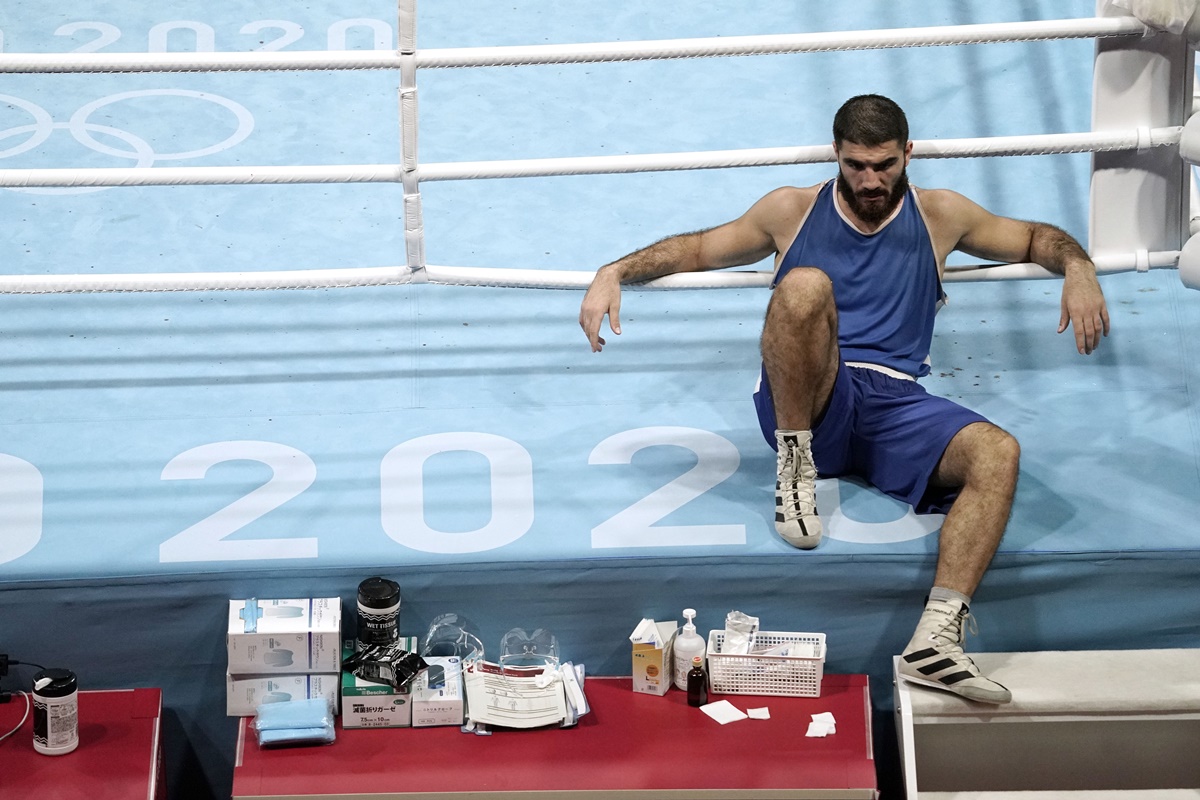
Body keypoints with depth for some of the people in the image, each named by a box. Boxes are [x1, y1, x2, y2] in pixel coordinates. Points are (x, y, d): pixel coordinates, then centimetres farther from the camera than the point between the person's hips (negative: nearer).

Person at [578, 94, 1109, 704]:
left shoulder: (939, 216, 18)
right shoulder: (794, 210, 16)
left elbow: (1035, 239, 26)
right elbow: (696, 249, 21)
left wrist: (1077, 268, 2)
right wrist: (614, 272, 4)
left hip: (894, 405, 2)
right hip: (807, 406, -2)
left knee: (997, 453, -30)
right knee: (805, 286, -33)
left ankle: (937, 639, -43)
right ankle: (795, 464, -19)